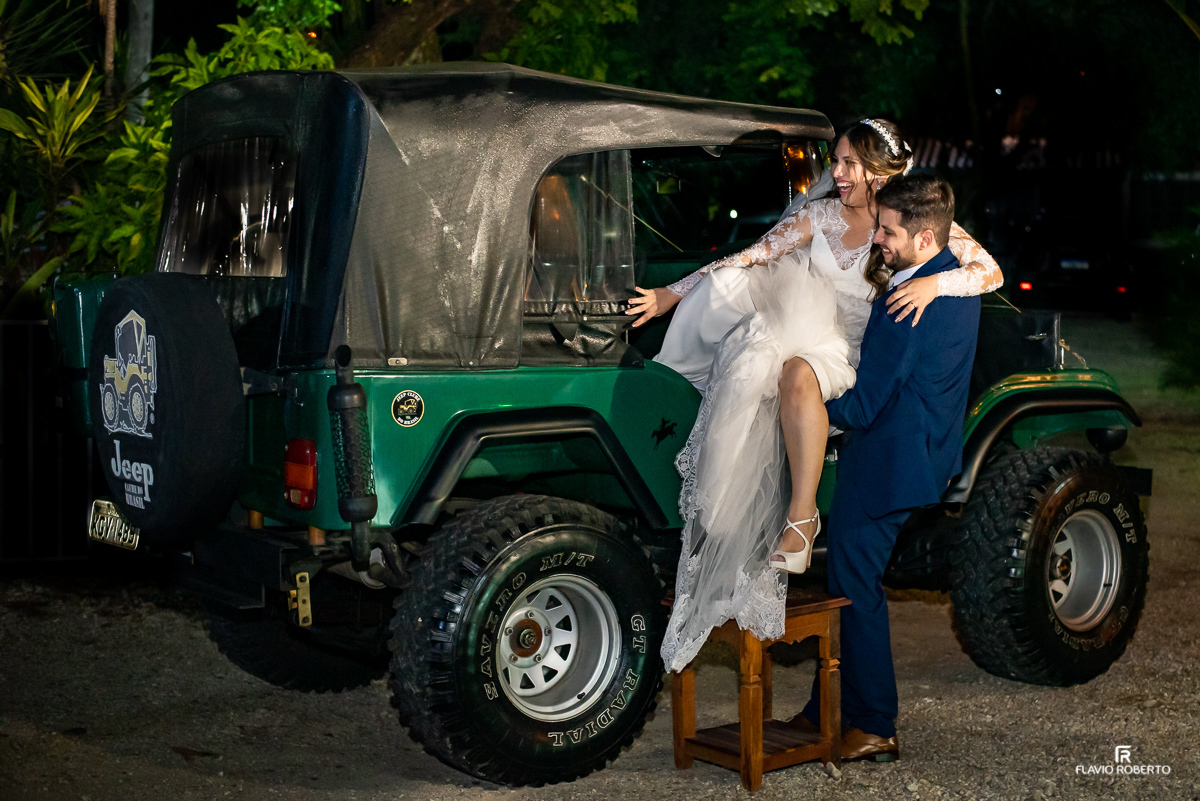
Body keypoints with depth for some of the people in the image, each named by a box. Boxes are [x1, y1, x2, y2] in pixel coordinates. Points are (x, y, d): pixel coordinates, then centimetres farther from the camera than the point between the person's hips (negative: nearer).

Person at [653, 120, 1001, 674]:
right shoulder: (820, 216, 9)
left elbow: (990, 272, -8)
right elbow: (745, 260, 6)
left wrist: (934, 283, -27)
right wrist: (668, 296, -2)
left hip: (859, 360, -4)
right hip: (804, 332, 4)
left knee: (799, 374, -38)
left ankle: (802, 515, -34)